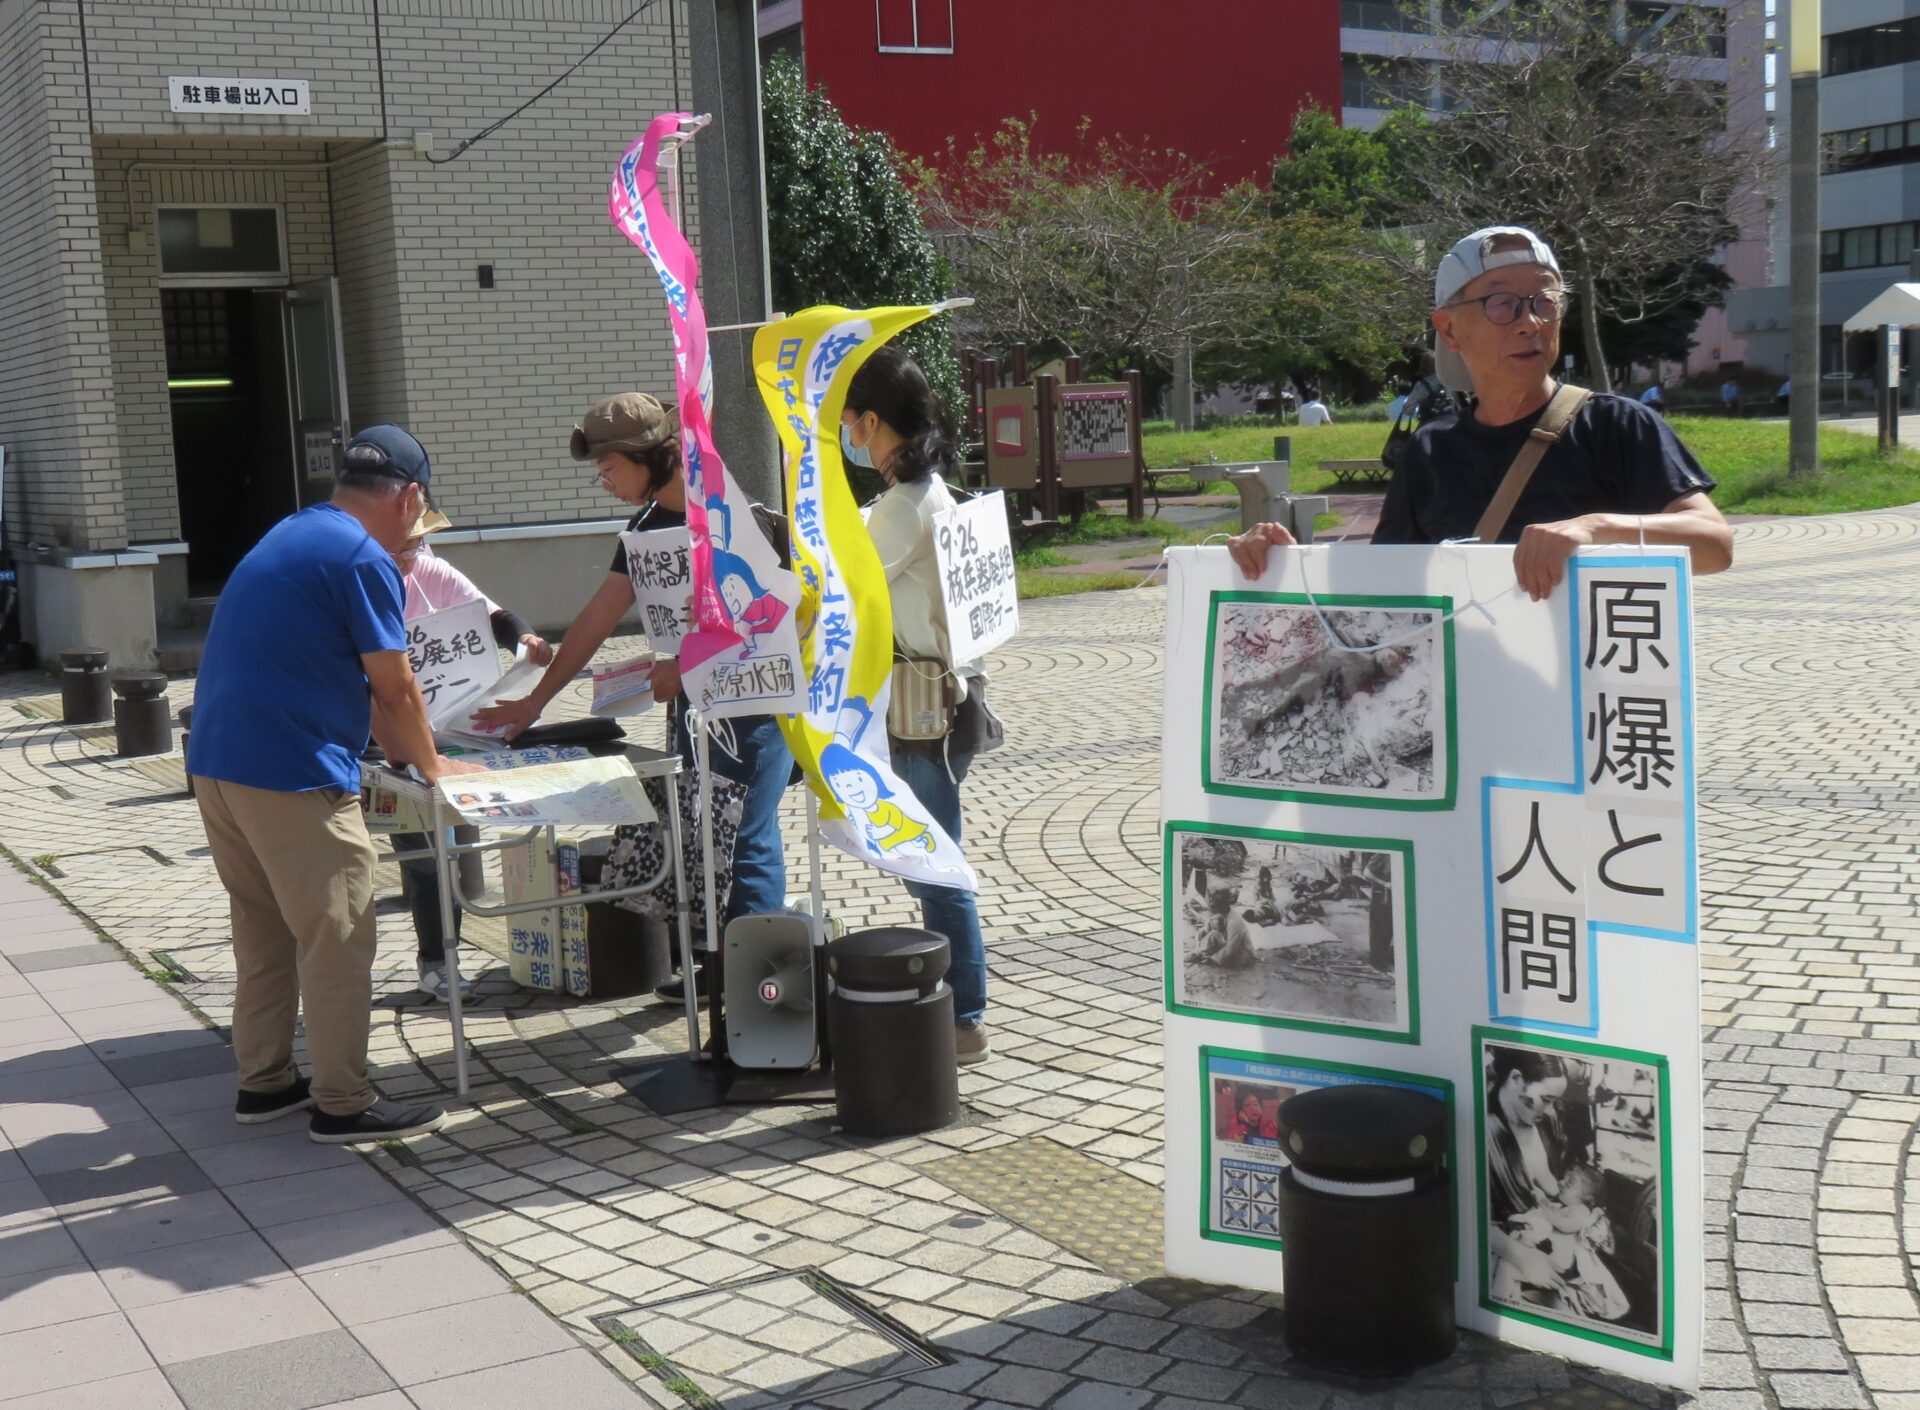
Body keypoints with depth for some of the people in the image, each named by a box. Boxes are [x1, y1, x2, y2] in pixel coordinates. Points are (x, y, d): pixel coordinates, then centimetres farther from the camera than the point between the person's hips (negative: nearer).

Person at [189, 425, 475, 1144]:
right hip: (292, 776, -10)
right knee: (337, 940, 0)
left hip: (217, 763, 10)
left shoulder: (294, 535, 17)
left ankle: (264, 1083, 28)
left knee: (264, 931, 19)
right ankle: (343, 1104, 6)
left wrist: (402, 751, 27)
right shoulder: (363, 559, -13)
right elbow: (395, 690, -8)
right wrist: (431, 766, 8)